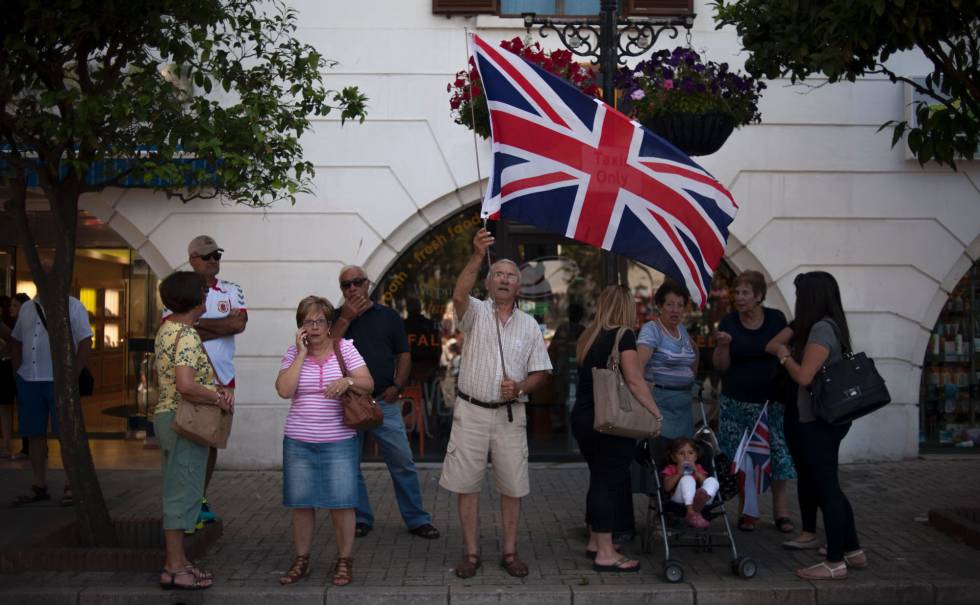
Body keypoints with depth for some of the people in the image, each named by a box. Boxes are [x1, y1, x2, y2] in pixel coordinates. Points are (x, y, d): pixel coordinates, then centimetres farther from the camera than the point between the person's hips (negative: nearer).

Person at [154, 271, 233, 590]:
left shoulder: (166, 328, 12)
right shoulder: (187, 336, -19)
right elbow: (186, 386, -30)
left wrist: (216, 389, 4)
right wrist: (219, 399, -16)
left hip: (168, 417, 10)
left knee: (177, 492, 15)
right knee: (183, 493, -3)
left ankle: (176, 560, 24)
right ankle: (174, 568, 5)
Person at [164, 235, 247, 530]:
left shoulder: (232, 291, 10)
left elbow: (239, 323, -8)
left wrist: (196, 323, -10)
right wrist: (219, 328, -15)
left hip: (222, 378, 4)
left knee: (211, 440, 13)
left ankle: (201, 500, 26)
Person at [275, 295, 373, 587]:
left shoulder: (344, 348, 0)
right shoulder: (293, 353, 3)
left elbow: (368, 384, -4)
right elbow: (284, 390, -12)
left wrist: (347, 381, -24)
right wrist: (301, 353, -13)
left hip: (339, 441, -2)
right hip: (298, 441, 2)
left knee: (341, 502, 0)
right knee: (300, 502, 9)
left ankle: (344, 561, 15)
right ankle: (301, 561, 24)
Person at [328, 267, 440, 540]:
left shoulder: (388, 316, 9)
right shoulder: (335, 317, 8)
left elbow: (404, 355, 9)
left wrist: (396, 386, -5)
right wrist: (346, 318, -11)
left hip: (384, 402, 0)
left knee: (403, 462, -1)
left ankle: (416, 519, 9)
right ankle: (360, 519, 22)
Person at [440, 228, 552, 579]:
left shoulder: (529, 324, 9)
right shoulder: (475, 313, 0)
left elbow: (540, 373, 9)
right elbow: (459, 294, -25)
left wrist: (519, 387, -12)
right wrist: (478, 256, -38)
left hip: (511, 414, 2)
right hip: (471, 411, -2)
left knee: (513, 486, 6)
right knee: (466, 484, 3)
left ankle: (510, 552, 20)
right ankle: (471, 553, 16)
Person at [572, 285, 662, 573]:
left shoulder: (588, 337, 11)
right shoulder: (623, 335, -11)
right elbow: (634, 381, -17)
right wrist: (656, 412, -12)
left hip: (582, 416, 8)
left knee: (599, 478, 18)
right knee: (611, 481, -2)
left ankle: (595, 542, 29)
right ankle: (605, 554, 1)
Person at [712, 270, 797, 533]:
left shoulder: (776, 319, 0)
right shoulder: (728, 322, -1)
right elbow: (721, 366, 0)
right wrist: (723, 345, -19)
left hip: (771, 400, 0)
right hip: (738, 402, 0)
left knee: (778, 453, -2)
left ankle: (781, 510, 11)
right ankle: (746, 510, 14)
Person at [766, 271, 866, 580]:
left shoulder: (821, 329, -18)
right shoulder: (827, 326, 12)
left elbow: (804, 376, -22)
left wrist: (784, 355, -7)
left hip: (820, 420, -10)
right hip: (823, 418, 10)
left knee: (825, 487, -4)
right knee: (826, 485, 17)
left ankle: (836, 562, 3)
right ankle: (852, 550, 24)